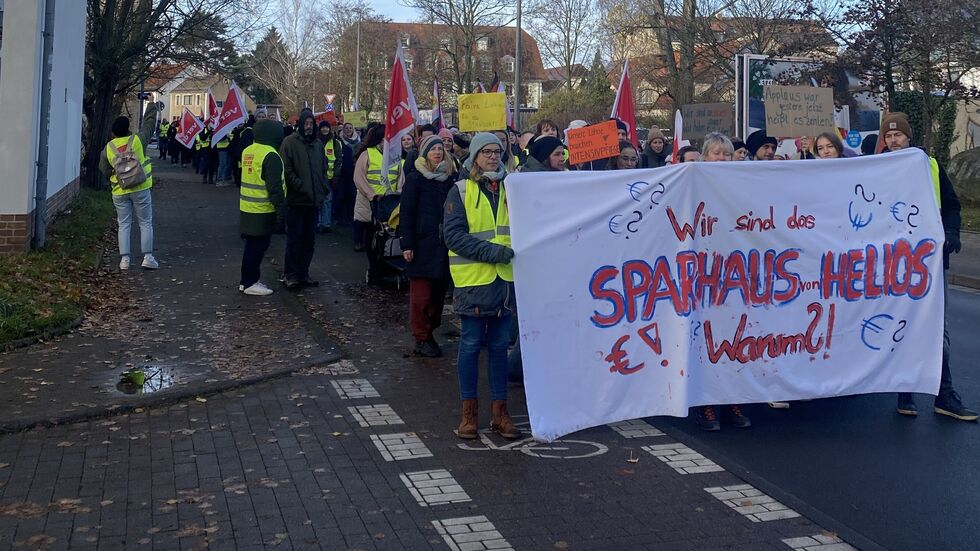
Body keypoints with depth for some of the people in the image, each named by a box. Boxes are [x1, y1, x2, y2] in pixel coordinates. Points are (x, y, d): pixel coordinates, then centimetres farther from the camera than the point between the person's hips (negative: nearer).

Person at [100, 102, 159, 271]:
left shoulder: (108, 148, 0)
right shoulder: (137, 140, -6)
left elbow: (104, 169, 7)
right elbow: (149, 123, 5)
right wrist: (152, 105, 18)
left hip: (119, 192, 2)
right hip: (140, 189, -2)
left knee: (124, 225, 9)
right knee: (145, 223, 5)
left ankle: (124, 259, 4)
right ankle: (147, 257, 1)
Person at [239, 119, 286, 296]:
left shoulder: (247, 151, 10)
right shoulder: (270, 155, -18)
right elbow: (275, 186, -20)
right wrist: (280, 203, -14)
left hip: (246, 208, 9)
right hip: (263, 211, -9)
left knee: (252, 245, 17)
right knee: (258, 247, 0)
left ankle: (247, 280, 25)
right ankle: (250, 283, 6)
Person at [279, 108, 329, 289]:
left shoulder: (318, 144, 12)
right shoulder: (290, 142, -5)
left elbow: (323, 169, 18)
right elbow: (287, 170, -11)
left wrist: (323, 189, 4)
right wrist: (301, 187, -17)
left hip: (314, 200, 6)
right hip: (295, 199, -6)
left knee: (309, 239, 10)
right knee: (294, 238, -2)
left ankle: (303, 273, 19)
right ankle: (290, 274, 6)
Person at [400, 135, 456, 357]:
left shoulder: (449, 178, 11)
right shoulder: (415, 178, -2)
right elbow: (407, 212, -4)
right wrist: (407, 244, -10)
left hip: (443, 244, 5)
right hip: (423, 244, -5)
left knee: (439, 291, 7)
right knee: (421, 293, -3)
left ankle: (429, 333, 18)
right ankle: (421, 339, 5)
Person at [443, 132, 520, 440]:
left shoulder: (509, 189, 10)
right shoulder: (461, 191, -2)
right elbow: (453, 235, -10)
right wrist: (490, 251, -18)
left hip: (505, 279, 3)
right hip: (472, 279, -3)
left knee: (499, 346, 9)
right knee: (471, 345, 4)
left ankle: (499, 411, 16)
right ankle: (469, 412, 14)